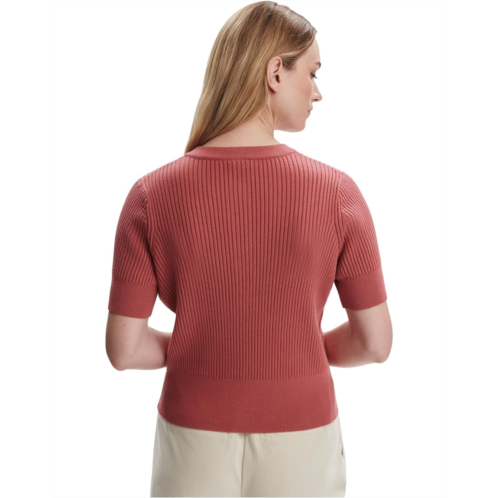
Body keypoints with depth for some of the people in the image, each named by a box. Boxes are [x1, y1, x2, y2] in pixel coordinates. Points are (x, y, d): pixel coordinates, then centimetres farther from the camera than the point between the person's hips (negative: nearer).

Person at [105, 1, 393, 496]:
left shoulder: (151, 195, -15)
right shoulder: (338, 193, -16)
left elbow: (123, 349, -11)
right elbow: (375, 341, -9)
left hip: (195, 442, 1)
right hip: (300, 445, 0)